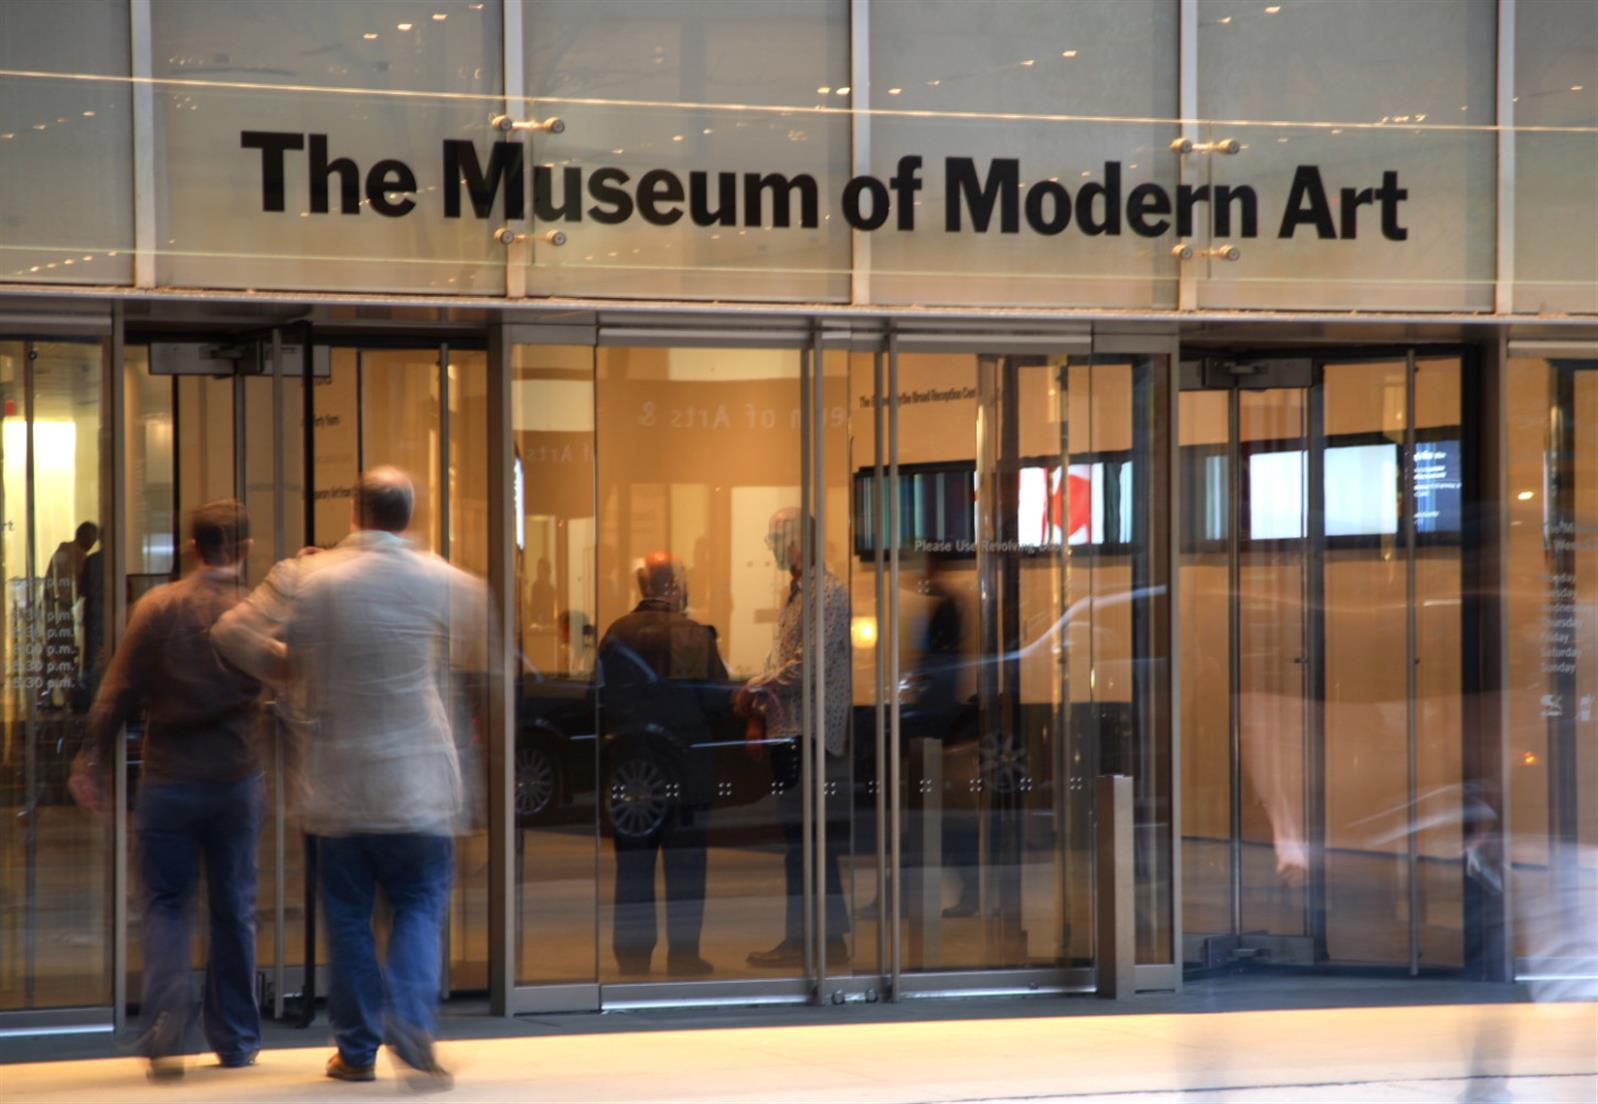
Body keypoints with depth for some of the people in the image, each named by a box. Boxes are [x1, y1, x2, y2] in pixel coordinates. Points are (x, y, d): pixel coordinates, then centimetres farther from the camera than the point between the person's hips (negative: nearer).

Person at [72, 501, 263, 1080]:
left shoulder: (157, 607, -5)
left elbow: (117, 694, -3)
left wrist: (93, 765, 2)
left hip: (168, 781, -1)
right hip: (238, 781, 1)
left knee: (165, 904, 7)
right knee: (234, 909, 13)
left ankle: (164, 1035, -11)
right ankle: (236, 1039, 20)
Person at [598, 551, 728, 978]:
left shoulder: (616, 635, -2)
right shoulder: (696, 635, -12)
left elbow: (601, 698, 2)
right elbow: (719, 699, -10)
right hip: (685, 763, -3)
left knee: (633, 863, 10)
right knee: (685, 863, 5)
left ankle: (632, 954, 12)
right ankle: (683, 955, 6)